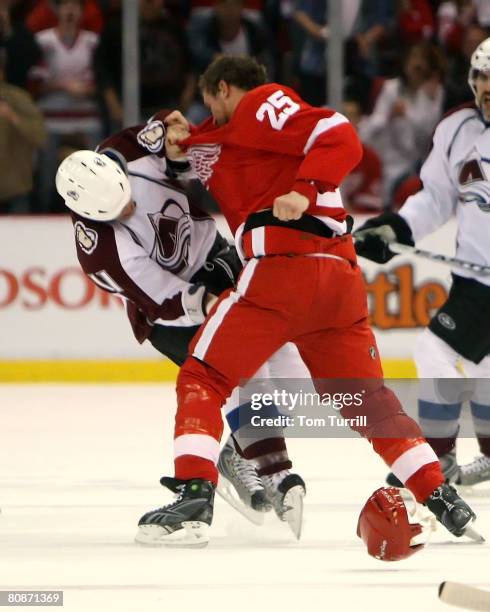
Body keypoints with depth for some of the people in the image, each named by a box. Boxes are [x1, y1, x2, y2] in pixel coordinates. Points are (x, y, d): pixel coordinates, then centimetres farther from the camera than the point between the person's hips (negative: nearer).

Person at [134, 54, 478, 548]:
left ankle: (194, 495, -14)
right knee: (367, 400, 14)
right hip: (340, 276, 8)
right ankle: (442, 499, 6)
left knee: (204, 377, -1)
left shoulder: (262, 104, 4)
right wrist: (184, 143, 15)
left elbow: (340, 138, -9)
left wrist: (306, 190, -20)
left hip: (281, 266, -8)